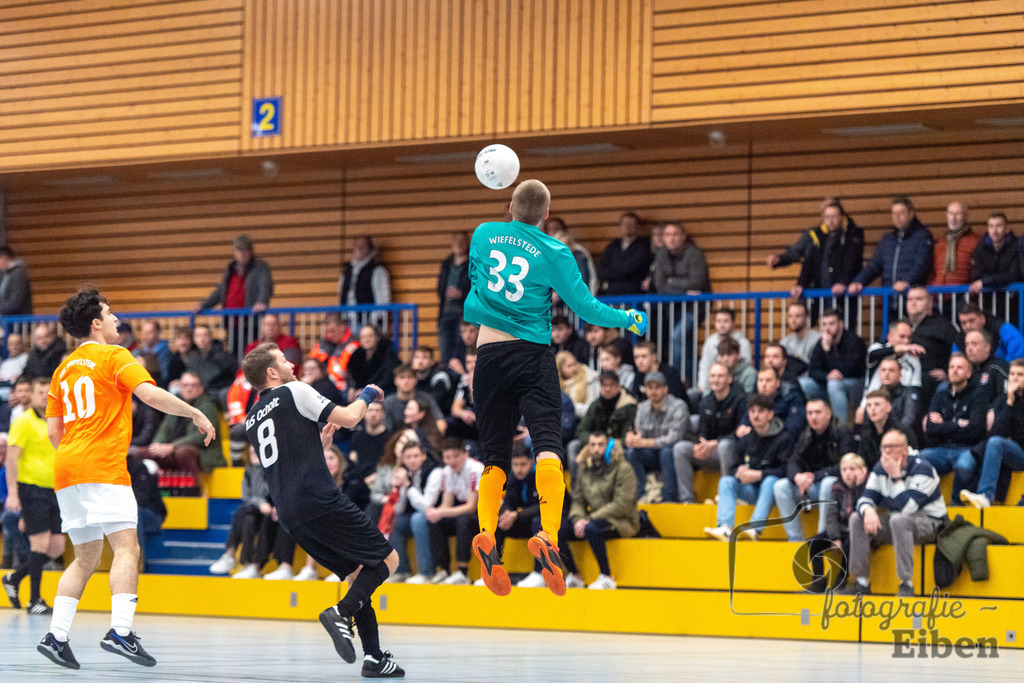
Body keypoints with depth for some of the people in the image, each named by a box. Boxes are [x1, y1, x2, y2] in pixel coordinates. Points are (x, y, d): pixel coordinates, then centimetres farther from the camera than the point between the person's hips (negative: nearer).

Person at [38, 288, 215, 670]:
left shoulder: (64, 369, 20)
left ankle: (56, 636, 4)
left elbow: (53, 430, 20)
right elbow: (150, 394, -15)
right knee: (126, 548, -13)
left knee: (86, 557, 13)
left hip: (67, 468, 8)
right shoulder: (113, 356, -1)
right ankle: (120, 632, -28)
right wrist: (196, 414, -5)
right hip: (103, 467, -8)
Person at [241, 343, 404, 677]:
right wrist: (366, 396, 14)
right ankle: (342, 613, -19)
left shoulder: (251, 419, 21)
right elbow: (349, 417, -5)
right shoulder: (294, 392, -2)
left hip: (290, 516, 8)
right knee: (387, 558, 1)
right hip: (320, 501, -8)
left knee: (358, 572, 15)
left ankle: (374, 656, 5)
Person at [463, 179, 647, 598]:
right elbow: (584, 306, 0)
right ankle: (548, 535, -33)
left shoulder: (485, 234, 8)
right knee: (547, 444, -12)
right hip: (533, 355, -4)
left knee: (495, 454, 9)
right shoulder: (552, 252, -3)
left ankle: (486, 533, -14)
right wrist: (629, 319, 15)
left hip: (488, 354, 4)